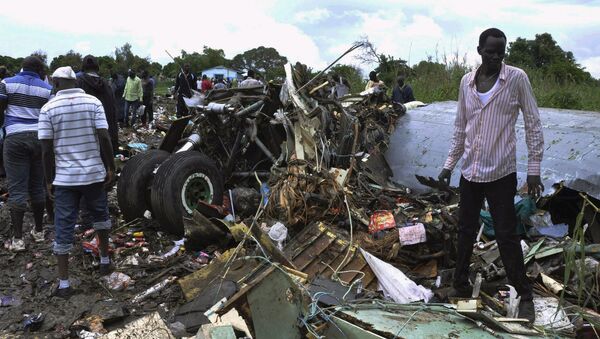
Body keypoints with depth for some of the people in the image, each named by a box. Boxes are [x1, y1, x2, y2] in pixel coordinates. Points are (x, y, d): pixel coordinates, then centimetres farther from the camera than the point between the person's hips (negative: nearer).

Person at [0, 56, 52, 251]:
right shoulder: (48, 89, 6)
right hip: (39, 137, 2)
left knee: (17, 189, -1)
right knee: (37, 186, 13)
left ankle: (18, 239, -2)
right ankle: (39, 231, 23)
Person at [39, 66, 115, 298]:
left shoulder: (48, 108, -4)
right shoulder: (93, 102, -3)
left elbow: (47, 148, -6)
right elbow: (104, 138, -9)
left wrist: (49, 179, 4)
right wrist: (110, 168, -1)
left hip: (64, 176, -1)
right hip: (94, 173, 1)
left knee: (63, 228, 5)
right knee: (100, 215, 23)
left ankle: (64, 283, 7)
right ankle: (105, 261, 35)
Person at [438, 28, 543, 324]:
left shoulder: (517, 78, -6)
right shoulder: (466, 81, 5)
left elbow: (533, 125, -3)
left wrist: (534, 169, -6)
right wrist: (449, 164, 10)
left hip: (501, 173, -4)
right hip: (470, 172, 4)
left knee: (506, 235, 1)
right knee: (465, 231, 12)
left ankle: (525, 296, 18)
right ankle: (461, 287, 27)